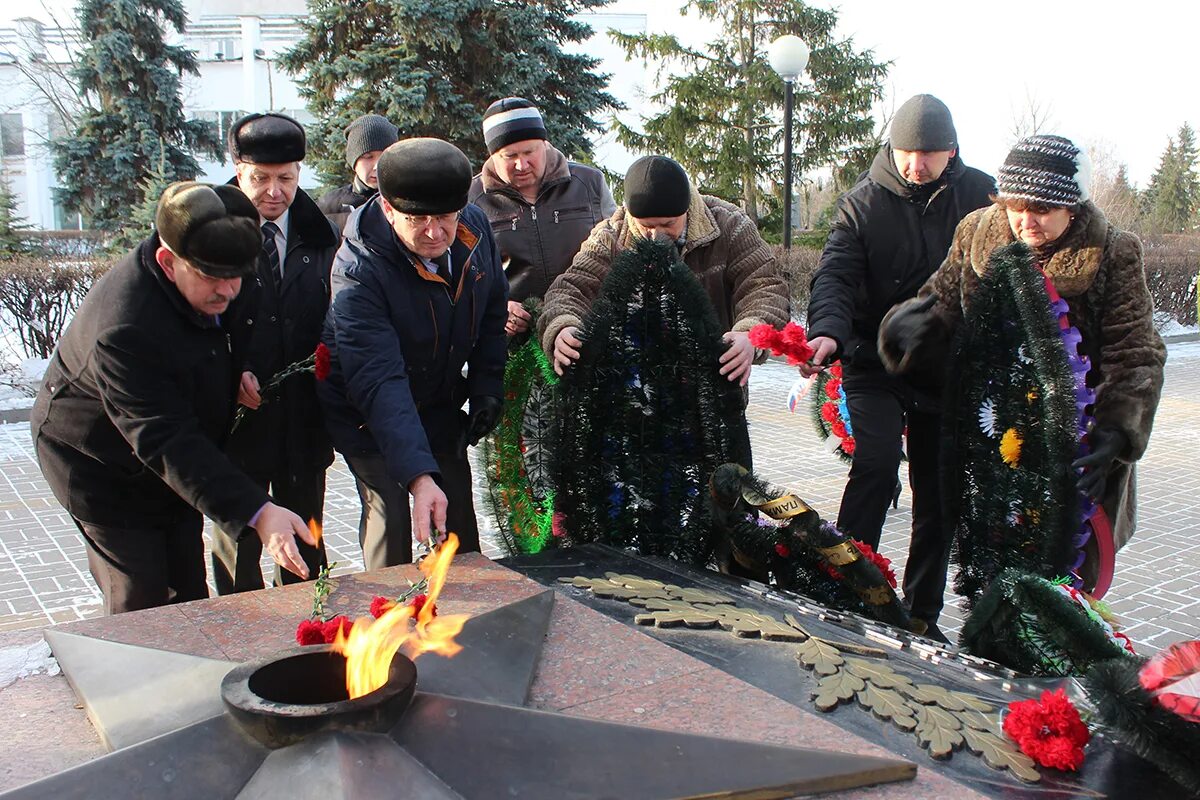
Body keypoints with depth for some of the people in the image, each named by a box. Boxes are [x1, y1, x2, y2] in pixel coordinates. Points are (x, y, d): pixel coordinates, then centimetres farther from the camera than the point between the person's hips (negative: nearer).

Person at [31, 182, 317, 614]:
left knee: (189, 593, 12)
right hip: (103, 470, -7)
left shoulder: (220, 292, -12)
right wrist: (256, 511, -47)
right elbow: (167, 444, -40)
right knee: (140, 602, -5)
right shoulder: (123, 330, -37)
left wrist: (242, 375, -7)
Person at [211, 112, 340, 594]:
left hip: (304, 416, 3)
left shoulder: (318, 235, 7)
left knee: (305, 546, 15)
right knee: (237, 542, 11)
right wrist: (230, 370, -19)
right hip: (238, 414, -3)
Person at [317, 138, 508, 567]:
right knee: (389, 514, -7)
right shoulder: (358, 271, -32)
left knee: (458, 512, 12)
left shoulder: (475, 226, -15)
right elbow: (379, 383, -40)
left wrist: (486, 388, -4)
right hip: (366, 416, -5)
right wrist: (419, 475, -49)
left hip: (441, 404, 5)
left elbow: (493, 309, 4)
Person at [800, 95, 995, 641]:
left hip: (951, 370, 3)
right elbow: (835, 275, -15)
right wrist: (828, 332, -35)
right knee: (876, 467, -22)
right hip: (876, 364, -2)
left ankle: (921, 613, 24)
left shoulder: (980, 195, 2)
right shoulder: (863, 202, -3)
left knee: (940, 494, 9)